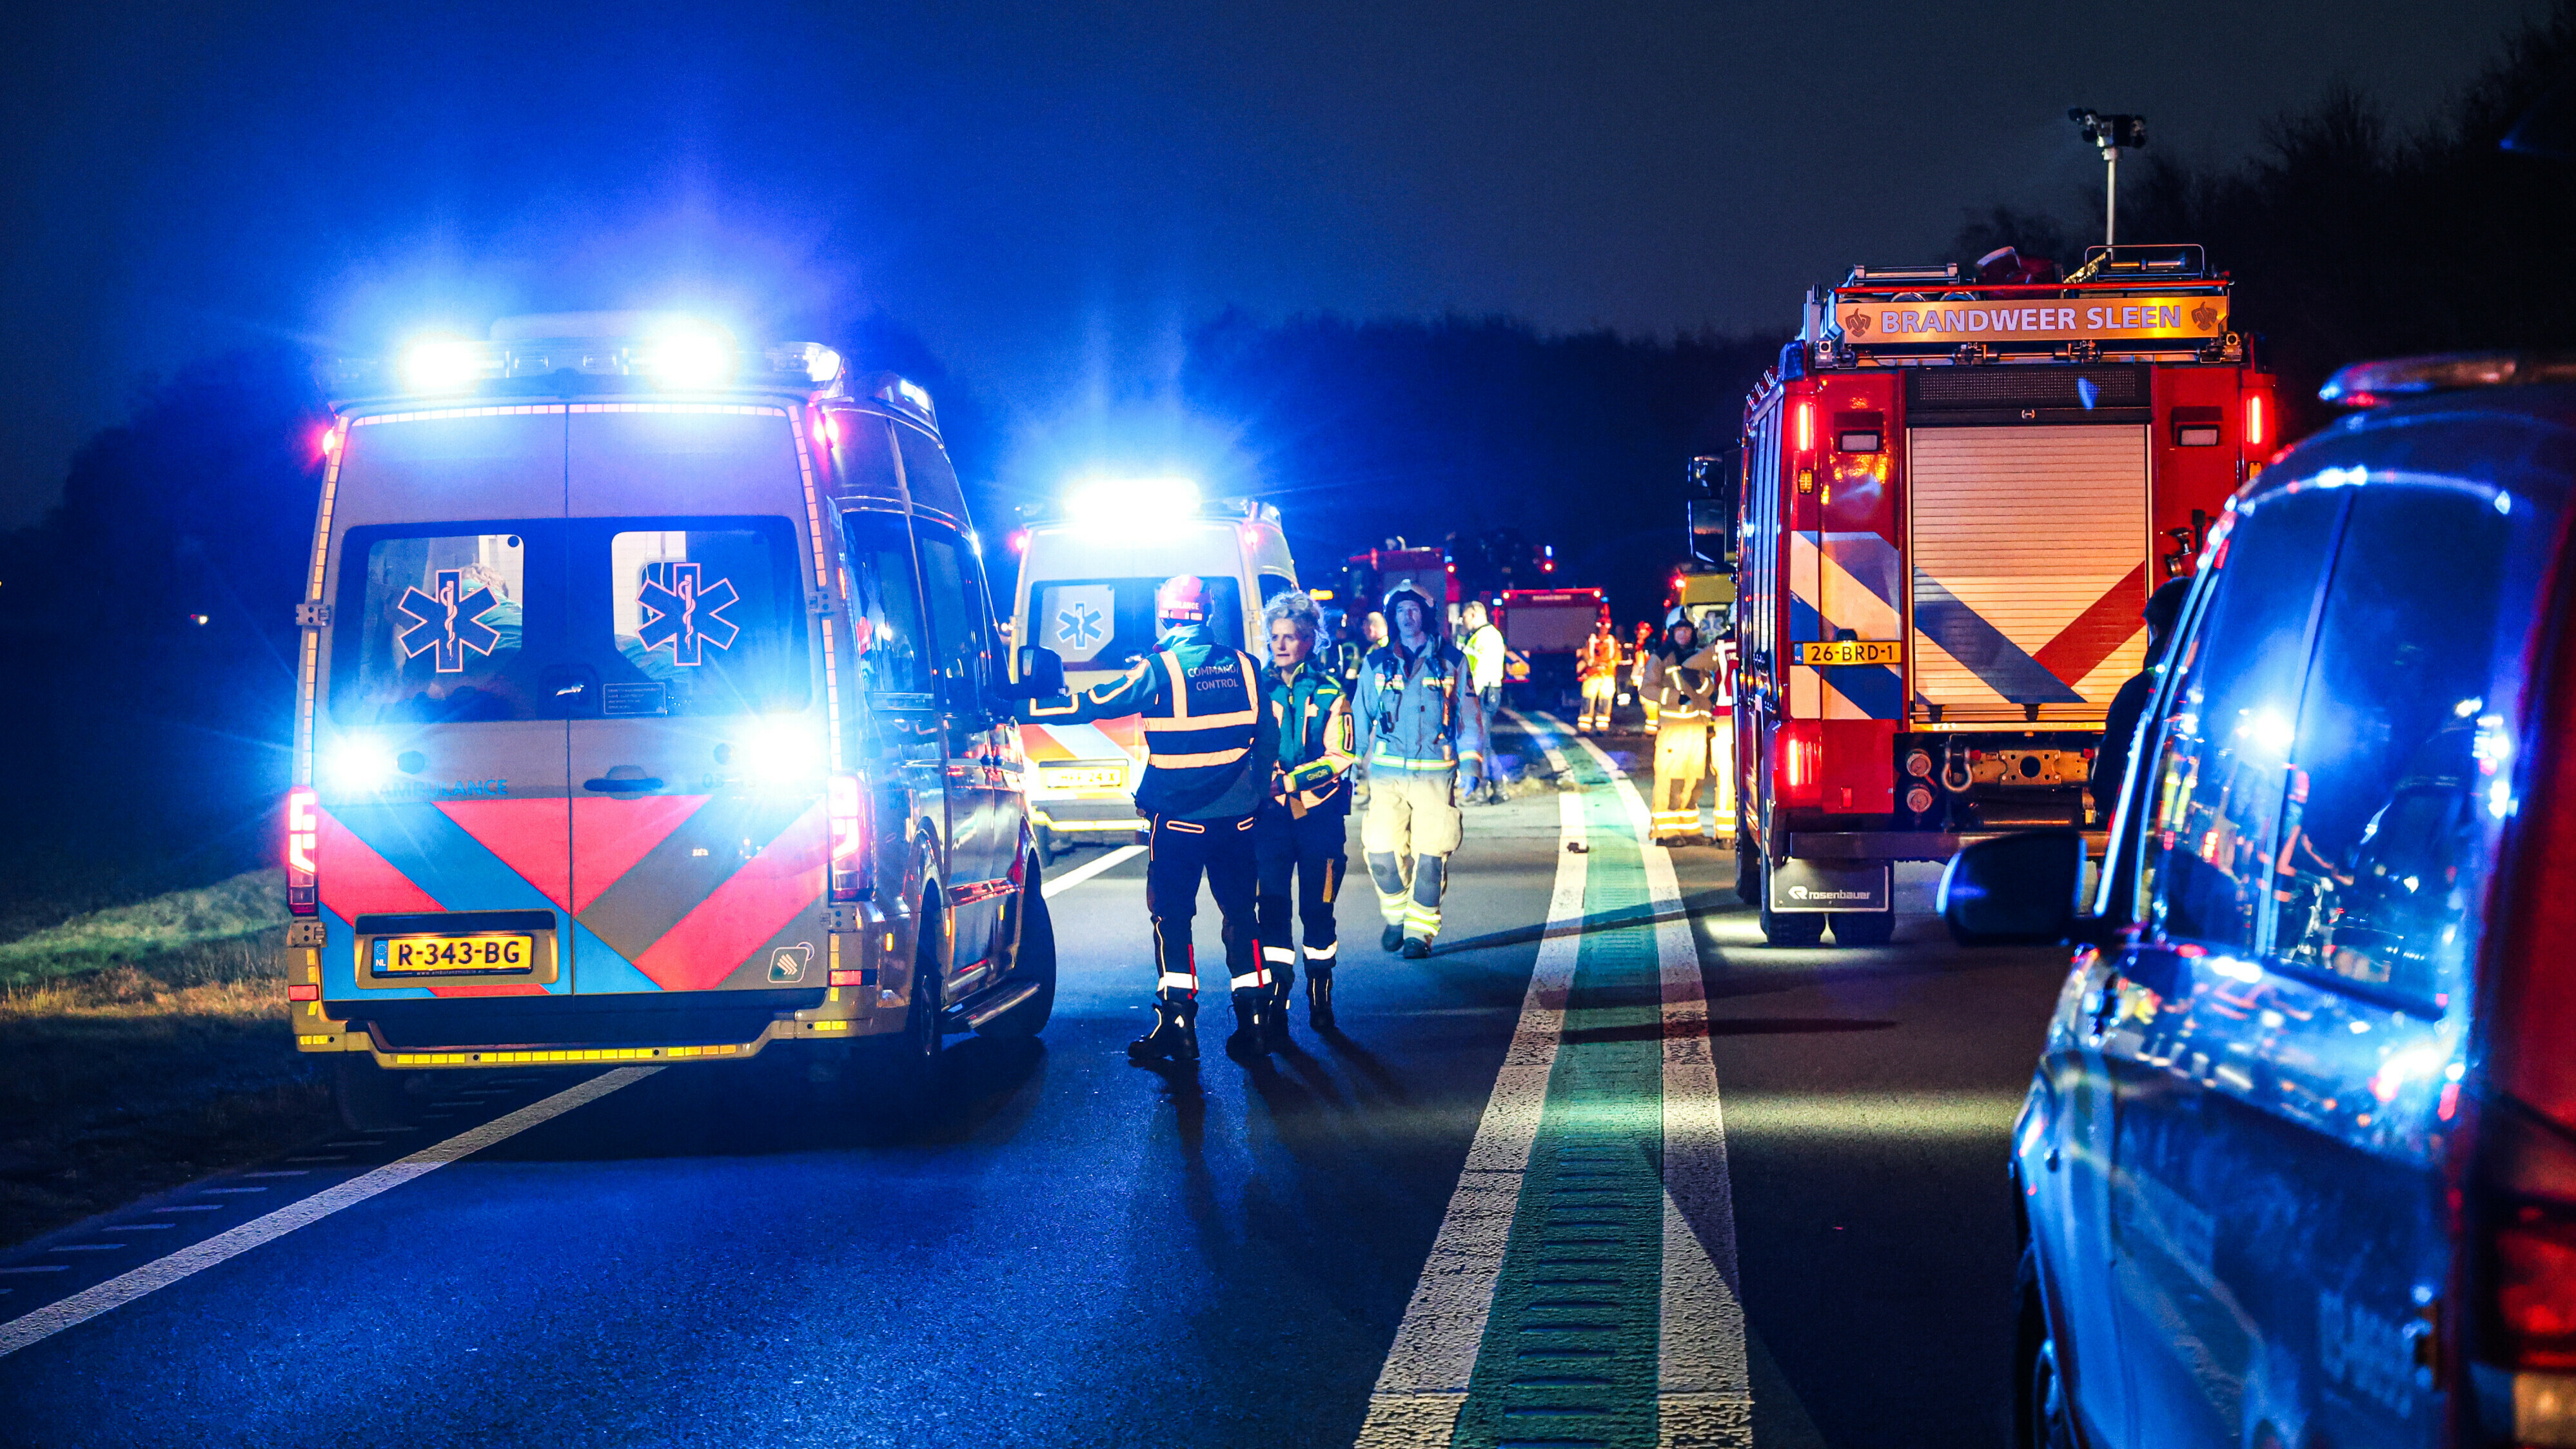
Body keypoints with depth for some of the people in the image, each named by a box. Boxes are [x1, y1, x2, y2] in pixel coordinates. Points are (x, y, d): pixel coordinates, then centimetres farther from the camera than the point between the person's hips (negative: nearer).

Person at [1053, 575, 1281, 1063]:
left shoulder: (1161, 668, -9)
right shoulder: (1243, 666, 4)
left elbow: (1092, 706, -7)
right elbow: (1266, 738, 12)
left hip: (1178, 818, -4)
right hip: (1236, 817, 4)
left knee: (1171, 916, 3)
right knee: (1239, 913, 10)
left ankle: (1177, 1024, -2)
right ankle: (1252, 1022, 10)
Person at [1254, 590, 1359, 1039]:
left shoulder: (1329, 692, 1)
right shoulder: (1259, 687, 7)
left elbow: (1341, 756, -6)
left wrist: (1290, 780, -17)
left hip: (1319, 812, -1)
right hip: (1271, 814, 1)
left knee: (1317, 908, 5)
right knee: (1272, 906, -8)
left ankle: (1320, 997, 20)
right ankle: (1276, 1006, -7)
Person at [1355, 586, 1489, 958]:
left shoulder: (1451, 662, 7)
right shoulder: (1377, 664, 10)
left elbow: (1469, 718, 9)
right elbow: (1360, 718, 15)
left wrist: (1470, 767, 0)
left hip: (1435, 772, -1)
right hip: (1386, 773, 1)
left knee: (1430, 856, -5)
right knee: (1381, 852, -7)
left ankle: (1420, 931, 7)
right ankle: (1396, 917, 17)